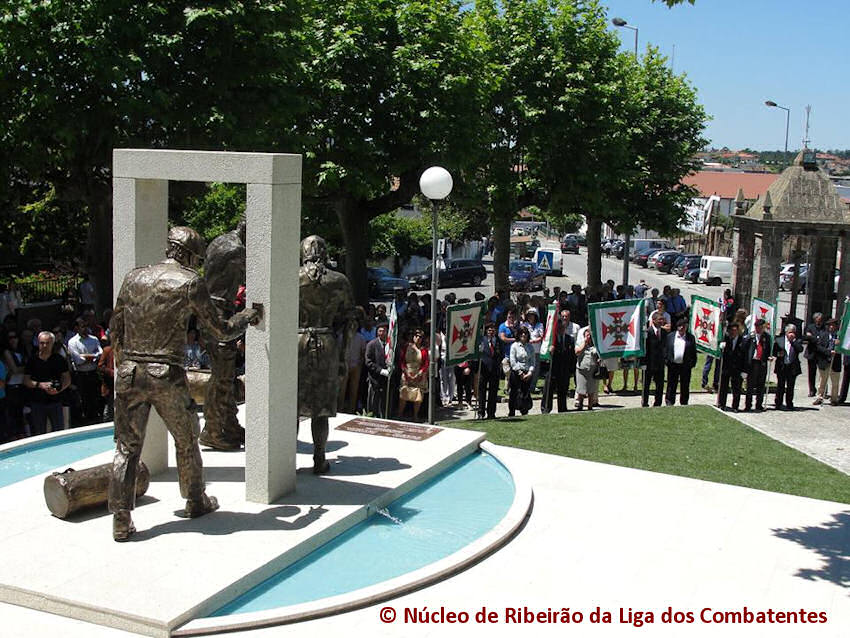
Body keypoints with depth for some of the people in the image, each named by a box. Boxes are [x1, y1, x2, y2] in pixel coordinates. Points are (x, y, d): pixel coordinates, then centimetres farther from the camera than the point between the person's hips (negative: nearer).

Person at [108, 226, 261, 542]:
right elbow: (220, 331, -1)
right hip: (167, 375, -4)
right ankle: (196, 501, 32)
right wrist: (248, 315, 17)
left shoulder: (134, 278, 10)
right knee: (186, 439, 16)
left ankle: (121, 521, 5)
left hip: (129, 373, 4)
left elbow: (115, 329, 14)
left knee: (127, 446, 7)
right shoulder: (190, 282, -4)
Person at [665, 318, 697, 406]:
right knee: (671, 385, 4)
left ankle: (684, 404, 17)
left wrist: (692, 363, -4)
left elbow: (694, 352, 5)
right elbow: (666, 349, 6)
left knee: (685, 386, 7)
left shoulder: (691, 337, 5)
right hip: (673, 365, 0)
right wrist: (666, 361, -3)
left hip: (685, 366, 0)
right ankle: (669, 403, 11)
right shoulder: (670, 336, 7)